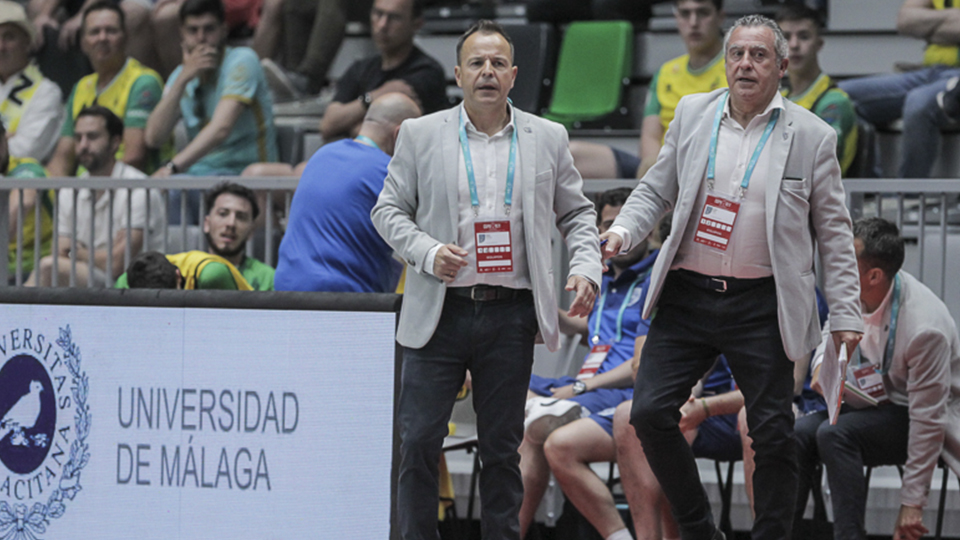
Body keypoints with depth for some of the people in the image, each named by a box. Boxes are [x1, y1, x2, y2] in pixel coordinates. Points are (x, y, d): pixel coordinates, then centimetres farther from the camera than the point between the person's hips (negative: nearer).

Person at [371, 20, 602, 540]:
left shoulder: (547, 139, 8)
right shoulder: (420, 135, 4)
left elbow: (576, 212, 15)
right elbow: (388, 209, 7)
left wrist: (586, 268, -2)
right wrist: (427, 253, -11)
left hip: (510, 316, 1)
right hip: (440, 313, -1)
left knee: (502, 447, 6)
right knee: (418, 441, -5)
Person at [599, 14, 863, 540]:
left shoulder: (811, 137, -1)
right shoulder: (693, 114, 7)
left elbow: (833, 233, 4)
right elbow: (656, 189, 16)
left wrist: (845, 314, 0)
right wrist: (624, 229, -4)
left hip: (761, 306, -2)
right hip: (688, 295, 2)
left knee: (772, 434, -1)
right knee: (650, 413, -5)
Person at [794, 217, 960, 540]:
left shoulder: (925, 328, -30)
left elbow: (928, 420, -25)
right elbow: (832, 331, 17)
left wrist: (912, 504, -21)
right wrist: (822, 363, -9)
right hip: (874, 401, 7)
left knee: (834, 434, -32)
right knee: (801, 432, -20)